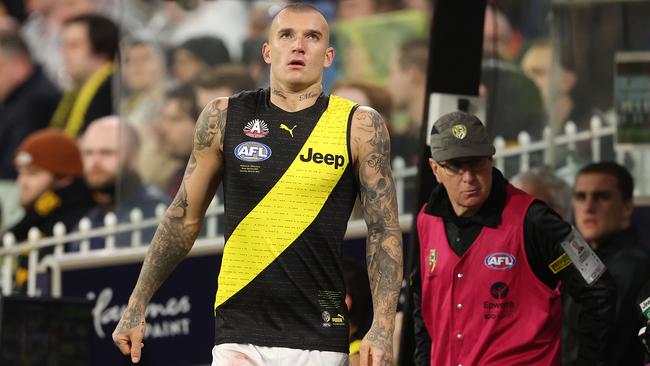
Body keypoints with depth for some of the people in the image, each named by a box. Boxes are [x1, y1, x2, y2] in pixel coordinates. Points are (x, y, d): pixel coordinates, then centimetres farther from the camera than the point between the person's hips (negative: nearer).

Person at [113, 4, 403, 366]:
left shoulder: (360, 126, 2)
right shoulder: (223, 118, 5)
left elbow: (384, 232, 2)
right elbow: (184, 218, 13)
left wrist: (383, 328, -9)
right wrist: (137, 307, 12)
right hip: (239, 333, 0)